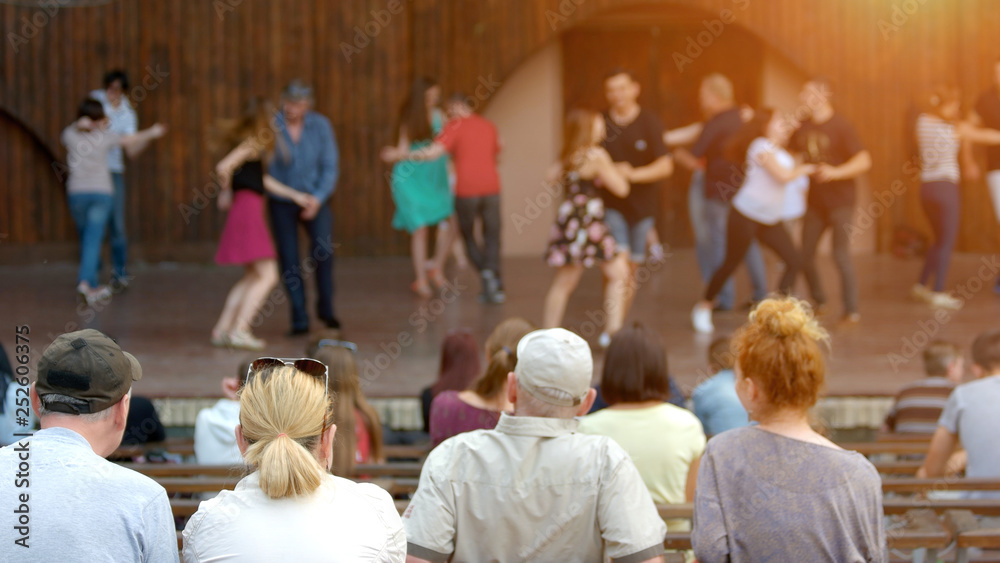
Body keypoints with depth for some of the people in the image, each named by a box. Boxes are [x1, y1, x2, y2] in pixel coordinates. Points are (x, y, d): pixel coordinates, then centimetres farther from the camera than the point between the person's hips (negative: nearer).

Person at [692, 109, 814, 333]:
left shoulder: (780, 152, 19)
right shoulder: (761, 146, -12)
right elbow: (783, 175, -17)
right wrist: (804, 169, -2)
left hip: (771, 220, 8)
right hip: (746, 215, -8)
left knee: (793, 261, -4)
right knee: (731, 263, -1)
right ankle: (703, 308, 16)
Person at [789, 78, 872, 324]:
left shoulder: (840, 126, -13)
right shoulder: (804, 128, 5)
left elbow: (864, 161, -18)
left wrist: (835, 172, -30)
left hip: (840, 200, -6)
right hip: (815, 202, 6)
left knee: (841, 255, -10)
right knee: (804, 256, 4)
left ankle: (852, 310, -1)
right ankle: (819, 302, 23)